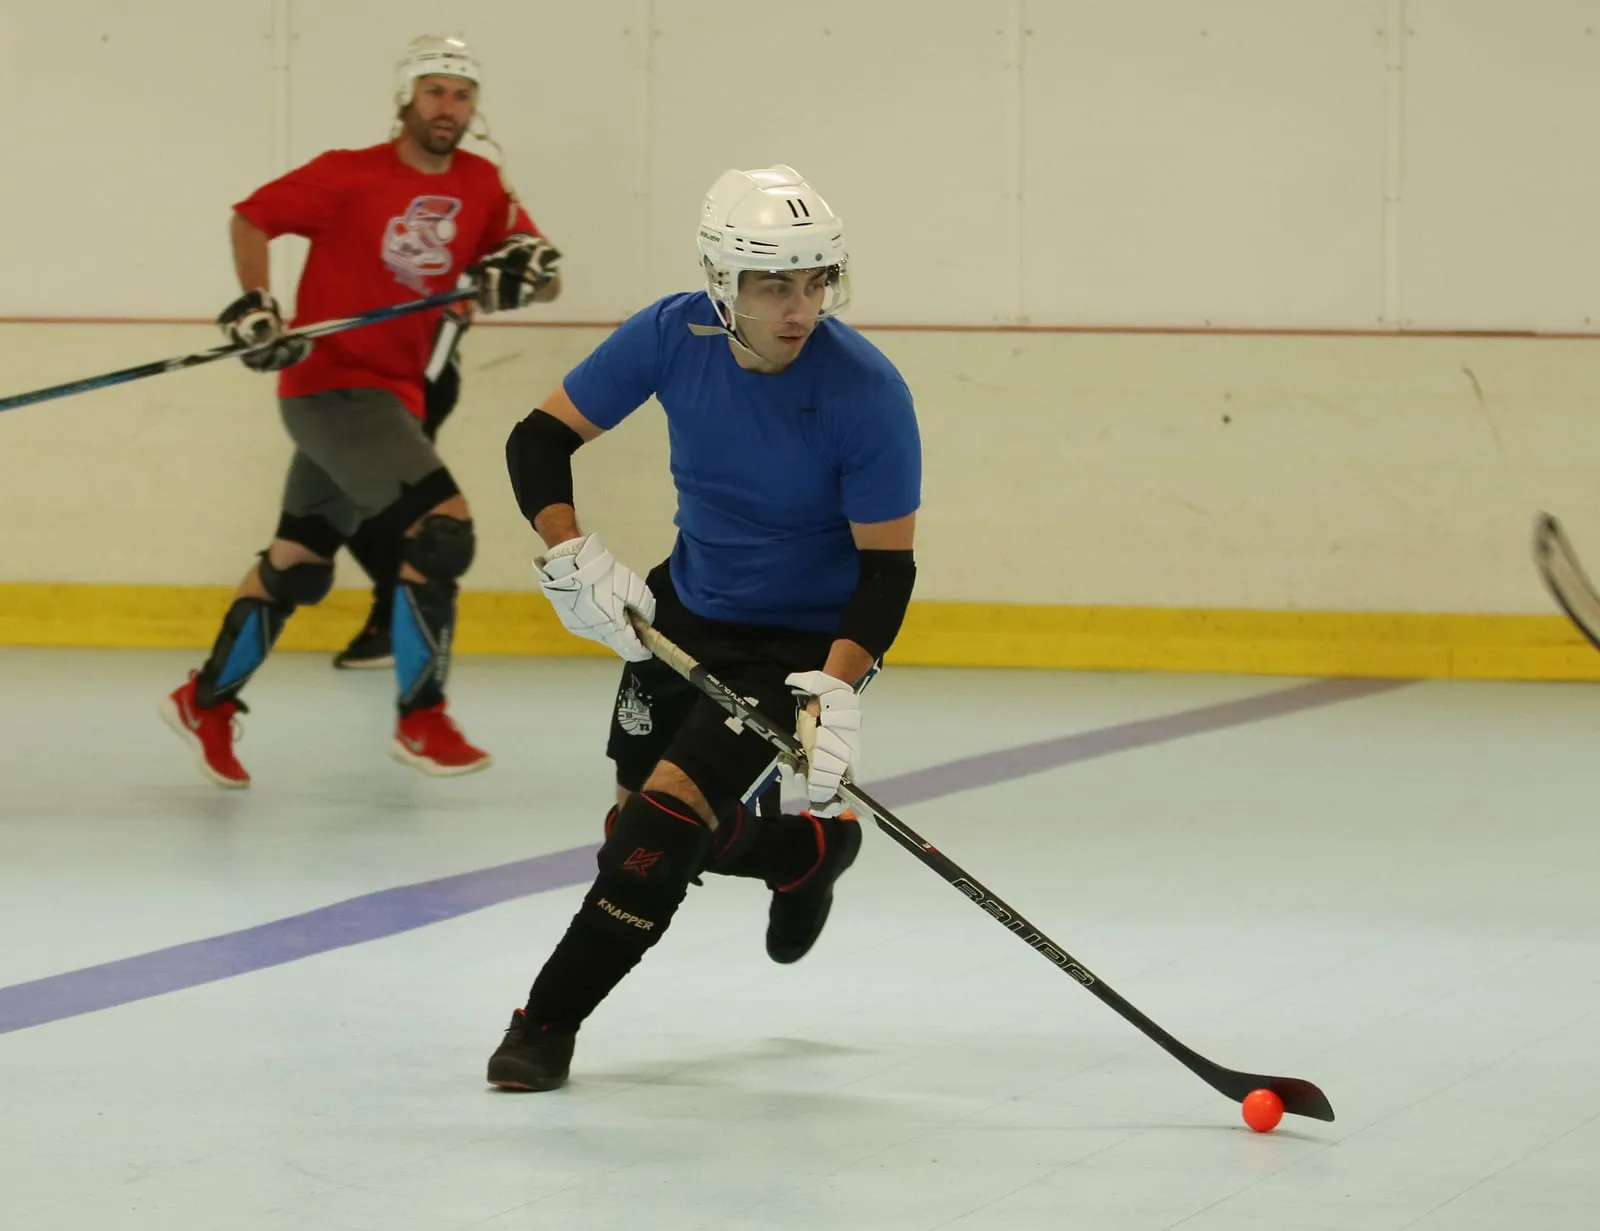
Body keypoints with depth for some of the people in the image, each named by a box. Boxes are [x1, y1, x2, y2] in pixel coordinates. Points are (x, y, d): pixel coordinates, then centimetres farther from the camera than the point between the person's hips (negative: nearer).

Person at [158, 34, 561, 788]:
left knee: (299, 564, 16)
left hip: (391, 391, 7)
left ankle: (207, 703, 31)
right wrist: (255, 306, -17)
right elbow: (252, 217, -4)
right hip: (330, 382, -7)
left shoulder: (480, 186, 5)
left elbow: (548, 278, 4)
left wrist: (524, 266, -19)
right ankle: (420, 721, -13)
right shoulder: (350, 175, -11)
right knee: (442, 524, -19)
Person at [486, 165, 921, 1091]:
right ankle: (812, 850, 41)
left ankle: (550, 1022, -5)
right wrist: (572, 553, -26)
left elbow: (888, 566, -21)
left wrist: (837, 686, -35)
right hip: (686, 610, 5)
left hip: (800, 643, -5)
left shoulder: (868, 391, -26)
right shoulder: (673, 337, -16)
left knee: (670, 810, -17)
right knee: (641, 821, 13)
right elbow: (541, 439, -9)